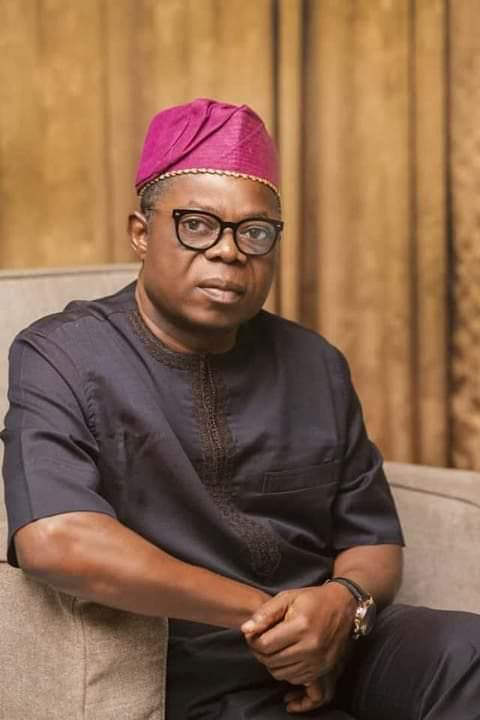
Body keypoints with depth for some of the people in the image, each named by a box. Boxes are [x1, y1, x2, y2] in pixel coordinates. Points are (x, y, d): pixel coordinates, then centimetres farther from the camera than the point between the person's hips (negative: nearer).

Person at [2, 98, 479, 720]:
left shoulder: (316, 367, 10)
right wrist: (264, 613, -18)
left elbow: (373, 540, 14)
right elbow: (54, 541, -23)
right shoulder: (60, 359, -6)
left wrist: (342, 604, -11)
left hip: (334, 648, 6)